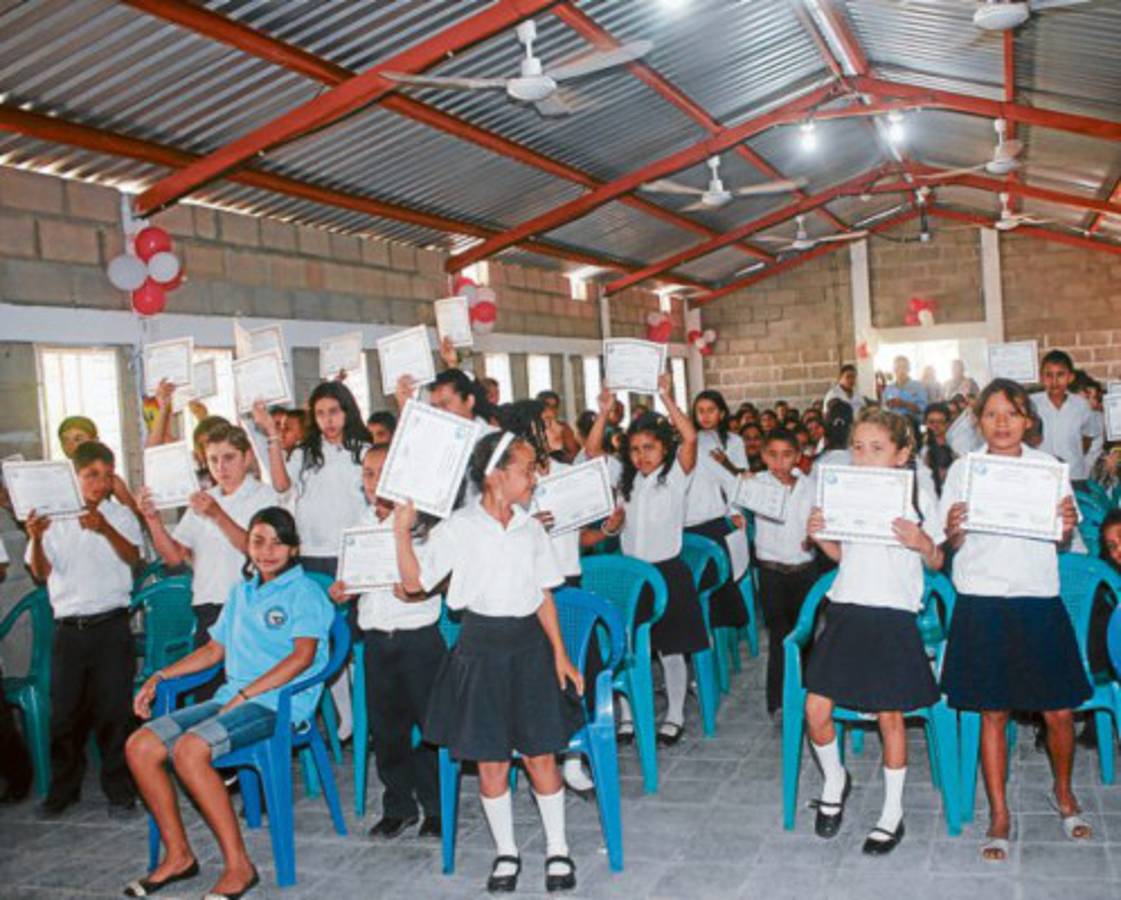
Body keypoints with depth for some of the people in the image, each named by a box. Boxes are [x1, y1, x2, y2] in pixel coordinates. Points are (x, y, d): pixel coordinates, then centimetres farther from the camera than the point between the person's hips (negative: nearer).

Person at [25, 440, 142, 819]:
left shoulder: (119, 515, 3)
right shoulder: (52, 519, 6)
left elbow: (133, 557, -11)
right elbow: (40, 572, 0)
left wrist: (105, 529, -27)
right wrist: (35, 540, -20)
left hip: (111, 625, -2)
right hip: (68, 628, 2)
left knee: (114, 709, 0)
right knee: (65, 710, 8)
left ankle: (120, 790, 10)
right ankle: (63, 789, 23)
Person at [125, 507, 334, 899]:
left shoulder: (304, 592, -2)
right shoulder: (240, 592, 21)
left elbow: (303, 656, -14)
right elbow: (215, 649, 27)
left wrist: (243, 696, -19)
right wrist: (160, 676, 16)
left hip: (280, 702, -8)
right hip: (232, 698, 8)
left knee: (190, 749, -30)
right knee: (139, 745, -7)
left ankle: (238, 864, -20)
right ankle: (178, 855, 3)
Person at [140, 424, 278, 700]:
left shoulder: (263, 496, 2)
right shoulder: (202, 501, 16)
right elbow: (174, 556, 11)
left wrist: (217, 515, -21)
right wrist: (153, 518, -3)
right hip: (207, 609, 5)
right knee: (206, 692, 4)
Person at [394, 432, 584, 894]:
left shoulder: (530, 528, 3)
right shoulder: (458, 528, -7)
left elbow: (544, 596, 8)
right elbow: (414, 582, -10)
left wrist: (560, 654, 4)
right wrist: (402, 532, -21)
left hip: (530, 645, 2)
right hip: (481, 646, -2)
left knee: (540, 754, 5)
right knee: (491, 760, 7)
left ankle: (558, 850, 23)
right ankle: (505, 852, 26)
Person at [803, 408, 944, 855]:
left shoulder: (919, 496, -2)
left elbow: (936, 562, 5)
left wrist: (922, 543, -16)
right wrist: (818, 536, -1)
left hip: (893, 616, -3)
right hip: (846, 611, 3)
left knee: (890, 716, 3)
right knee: (816, 709, -2)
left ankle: (892, 814, 21)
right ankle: (834, 780, 27)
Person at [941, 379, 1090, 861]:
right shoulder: (962, 470, 1)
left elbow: (1063, 539, 8)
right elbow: (951, 544, 3)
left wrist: (1067, 524, -14)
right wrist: (953, 531, -19)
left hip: (1038, 600, 1)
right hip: (982, 603, -1)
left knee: (1059, 712, 5)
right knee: (993, 713, 5)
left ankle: (1063, 793, 34)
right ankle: (999, 816, 19)